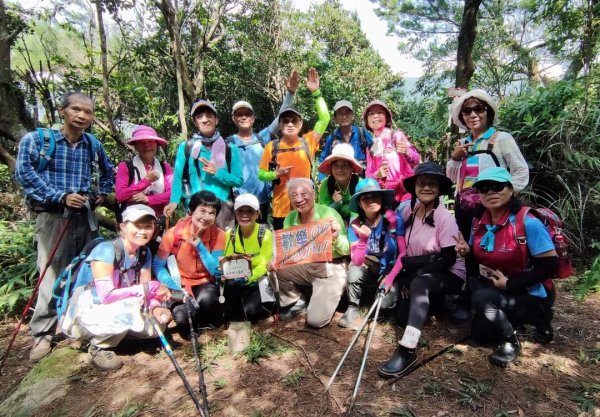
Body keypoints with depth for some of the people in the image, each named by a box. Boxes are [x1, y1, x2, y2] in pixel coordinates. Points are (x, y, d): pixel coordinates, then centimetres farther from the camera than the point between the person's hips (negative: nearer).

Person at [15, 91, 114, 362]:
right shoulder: (37, 139, -1)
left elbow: (108, 172, 26)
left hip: (86, 217, 5)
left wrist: (103, 193, 10)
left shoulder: (94, 145, 11)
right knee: (52, 276, -5)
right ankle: (42, 335, 9)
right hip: (53, 216, -4)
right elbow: (24, 172, -11)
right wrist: (60, 196, -17)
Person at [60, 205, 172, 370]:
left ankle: (112, 334, 11)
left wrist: (155, 307, -27)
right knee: (131, 305, -32)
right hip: (85, 313, -6)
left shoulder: (144, 253, -3)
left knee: (156, 325, -11)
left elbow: (146, 290, -6)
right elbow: (106, 295, -32)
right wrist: (150, 288, -32)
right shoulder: (106, 249, -24)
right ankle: (98, 347, -6)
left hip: (116, 313, 7)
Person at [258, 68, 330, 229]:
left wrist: (316, 92, -10)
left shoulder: (308, 142, 0)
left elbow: (324, 119, -6)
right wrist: (275, 174, -14)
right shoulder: (272, 146, 0)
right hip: (281, 209, 0)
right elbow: (261, 174, 6)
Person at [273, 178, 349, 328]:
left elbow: (346, 250, -15)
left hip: (331, 269, -5)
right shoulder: (290, 218, -4)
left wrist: (336, 237, -37)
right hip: (305, 266, 5)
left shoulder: (329, 214, -17)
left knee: (316, 321, -14)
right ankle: (296, 302, 9)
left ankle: (330, 297, 20)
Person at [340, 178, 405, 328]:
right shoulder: (355, 225, -13)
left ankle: (389, 289, 13)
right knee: (354, 272, -31)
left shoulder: (393, 219, -17)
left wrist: (390, 277, -20)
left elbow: (404, 252, -13)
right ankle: (352, 308, -3)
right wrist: (363, 239, -32)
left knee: (385, 304, -23)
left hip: (390, 271, -1)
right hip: (368, 271, 1)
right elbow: (357, 262, -18)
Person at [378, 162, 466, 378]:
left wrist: (416, 273, -23)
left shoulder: (445, 218, -16)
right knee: (404, 314, -15)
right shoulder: (407, 210, -1)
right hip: (417, 273, 6)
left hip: (449, 274, -5)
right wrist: (405, 273, -7)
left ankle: (407, 350, -40)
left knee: (420, 283, -38)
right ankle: (431, 301, 17)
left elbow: (449, 259, -17)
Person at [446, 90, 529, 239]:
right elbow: (452, 178, 17)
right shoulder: (463, 143, 13)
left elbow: (522, 172, -4)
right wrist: (454, 158, 1)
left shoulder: (501, 138, -3)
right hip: (463, 209, 5)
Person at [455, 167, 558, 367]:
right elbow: (480, 259, 10)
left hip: (532, 294, -7)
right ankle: (524, 318, 24)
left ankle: (511, 342, -3)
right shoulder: (479, 222, -4)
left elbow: (551, 265, -22)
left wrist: (510, 284, -24)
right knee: (480, 333, 6)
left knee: (481, 298, -31)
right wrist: (467, 253, -14)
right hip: (497, 289, 7)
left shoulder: (528, 223, -24)